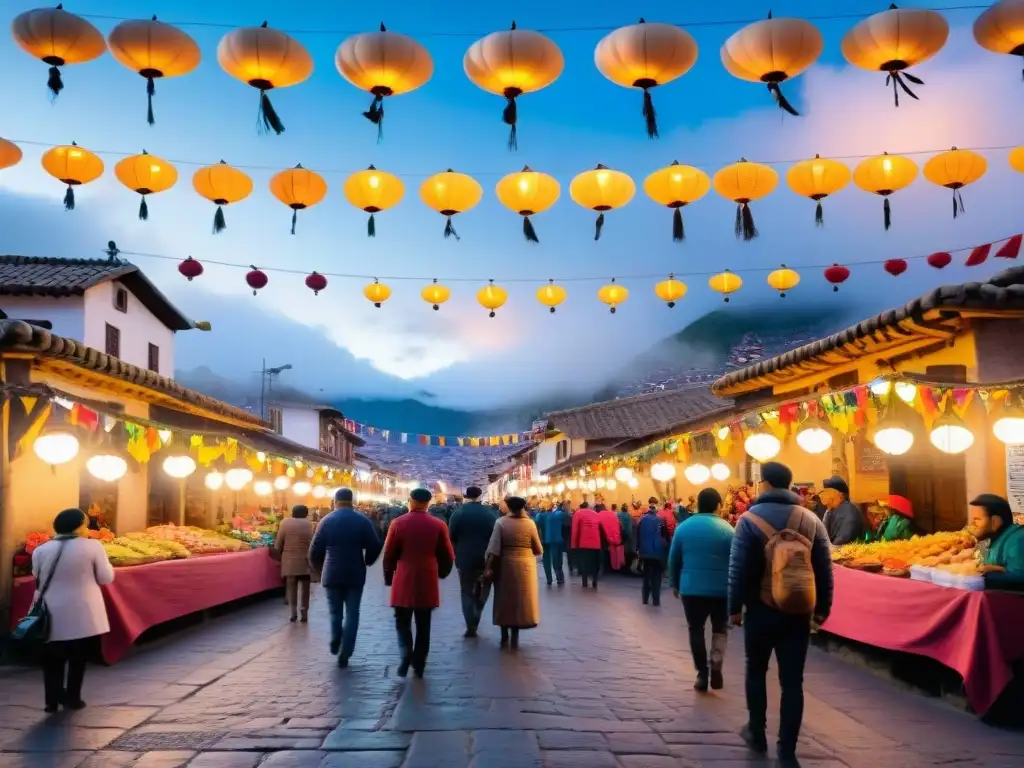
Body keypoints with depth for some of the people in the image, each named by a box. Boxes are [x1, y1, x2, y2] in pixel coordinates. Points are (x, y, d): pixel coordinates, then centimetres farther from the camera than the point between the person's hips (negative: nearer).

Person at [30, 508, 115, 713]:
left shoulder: (41, 550, 2)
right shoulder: (92, 546, -8)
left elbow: (38, 579, 13)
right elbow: (106, 578, -4)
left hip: (52, 615, 3)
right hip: (82, 615, -2)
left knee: (53, 659, 14)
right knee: (79, 658, 12)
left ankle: (52, 701, 14)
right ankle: (72, 698, 16)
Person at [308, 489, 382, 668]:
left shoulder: (326, 521, -1)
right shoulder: (362, 520, -2)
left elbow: (315, 550, 0)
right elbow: (375, 546, -5)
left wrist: (319, 568, 17)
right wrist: (367, 561, 14)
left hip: (332, 574, 0)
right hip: (355, 574, 0)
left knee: (335, 612, 19)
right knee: (352, 614, 6)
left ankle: (335, 644, 12)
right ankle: (344, 656, 3)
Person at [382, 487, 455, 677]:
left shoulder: (398, 523, -4)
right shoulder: (438, 525, -3)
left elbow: (389, 554, 0)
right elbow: (448, 556, 2)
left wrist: (388, 576, 15)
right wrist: (441, 573, 21)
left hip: (403, 582, -1)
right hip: (427, 583, 1)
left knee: (402, 623, 11)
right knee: (423, 625, 11)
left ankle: (406, 655, -9)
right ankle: (419, 665, 15)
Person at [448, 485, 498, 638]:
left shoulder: (458, 513, -5)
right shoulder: (490, 514, -1)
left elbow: (452, 537, -4)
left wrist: (457, 554, 11)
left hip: (465, 559, -1)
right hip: (485, 559, 1)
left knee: (467, 592, 7)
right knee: (481, 591, 18)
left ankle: (471, 627, -4)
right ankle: (474, 623, 16)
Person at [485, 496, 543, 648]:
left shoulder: (501, 522, -7)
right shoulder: (530, 523, -4)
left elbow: (494, 548, -12)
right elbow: (538, 550, 1)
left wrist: (489, 568, -8)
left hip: (505, 565, 0)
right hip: (525, 565, 0)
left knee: (504, 599, 12)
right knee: (520, 599, 9)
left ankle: (504, 636, 15)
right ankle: (514, 637, 12)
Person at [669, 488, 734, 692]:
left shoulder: (683, 527, 2)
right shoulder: (727, 529, -5)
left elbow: (673, 559, 6)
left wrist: (674, 584, 17)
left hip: (691, 588, 1)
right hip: (721, 589, -1)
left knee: (696, 630, 12)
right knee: (720, 628, 17)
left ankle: (702, 674, 11)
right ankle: (716, 667, 0)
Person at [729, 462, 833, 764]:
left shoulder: (750, 519, -8)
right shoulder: (812, 520, 2)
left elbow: (738, 569, -9)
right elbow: (824, 569, 5)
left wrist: (734, 608, 0)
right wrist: (822, 608, 14)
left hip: (761, 611, -2)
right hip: (798, 614, 2)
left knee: (756, 672, 18)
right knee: (792, 681, 5)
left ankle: (757, 734, 29)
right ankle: (787, 750, 6)